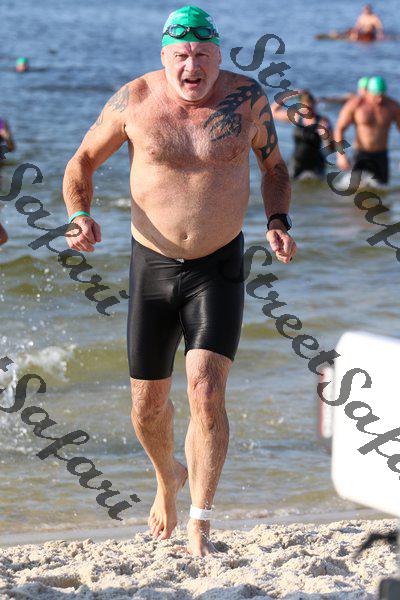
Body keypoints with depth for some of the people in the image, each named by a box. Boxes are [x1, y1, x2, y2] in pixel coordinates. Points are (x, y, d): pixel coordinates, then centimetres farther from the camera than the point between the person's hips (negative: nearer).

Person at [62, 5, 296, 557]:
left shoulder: (247, 97, -6)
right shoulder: (134, 101, -8)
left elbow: (274, 166, 11)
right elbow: (82, 162, 5)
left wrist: (278, 224, -7)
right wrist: (81, 216, -14)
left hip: (219, 269, -1)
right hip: (153, 266, 1)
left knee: (207, 395, -17)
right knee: (148, 406, 10)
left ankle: (200, 526, -10)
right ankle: (168, 478, 43)